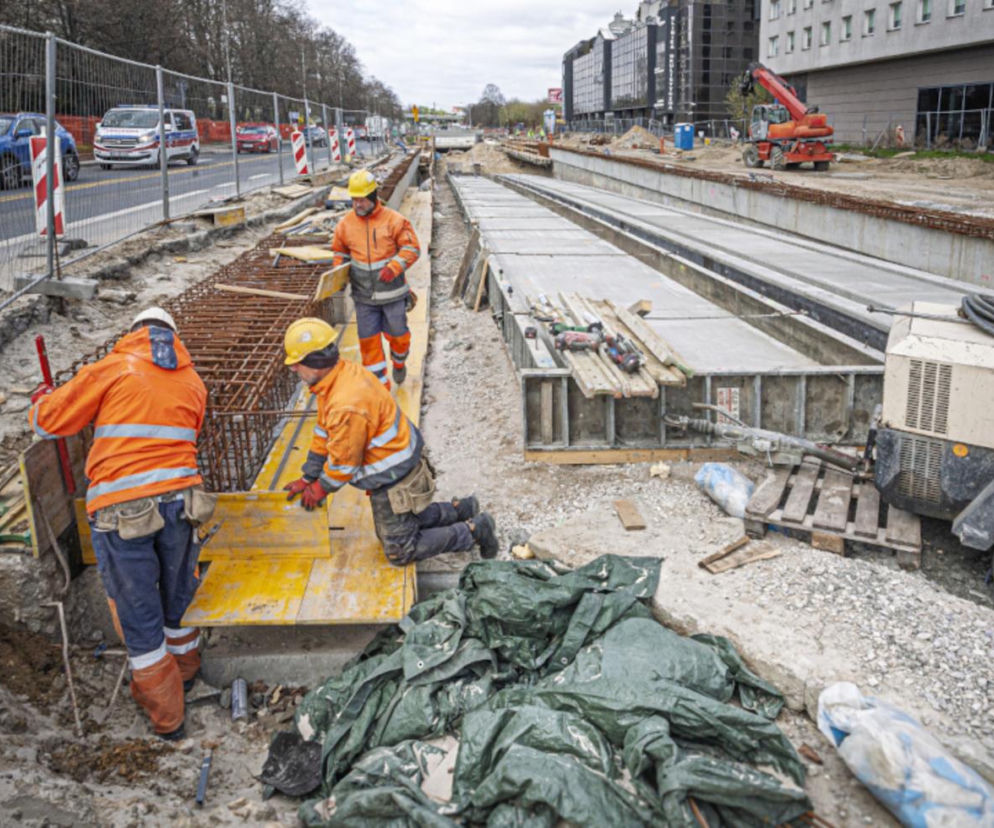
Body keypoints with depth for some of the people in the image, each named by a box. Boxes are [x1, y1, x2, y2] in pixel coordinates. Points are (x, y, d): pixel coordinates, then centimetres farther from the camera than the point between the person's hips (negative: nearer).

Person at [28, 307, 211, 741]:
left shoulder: (113, 368, 0)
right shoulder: (192, 381, 13)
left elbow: (49, 422, 4)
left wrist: (40, 399, 26)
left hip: (122, 510, -4)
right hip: (179, 499, 4)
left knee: (138, 613, 10)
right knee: (177, 595, 25)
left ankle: (166, 716, 22)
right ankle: (185, 669, 47)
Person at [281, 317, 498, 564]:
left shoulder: (347, 405, -35)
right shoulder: (342, 372, -3)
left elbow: (344, 462, -22)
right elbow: (324, 432, 7)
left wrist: (321, 488, -3)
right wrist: (307, 478, 11)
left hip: (394, 480, -10)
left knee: (400, 552, 4)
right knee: (405, 520, 29)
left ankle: (474, 530, 9)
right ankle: (461, 510, 32)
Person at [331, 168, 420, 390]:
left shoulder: (393, 220, -10)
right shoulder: (345, 224, 1)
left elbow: (412, 248, -8)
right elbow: (340, 252, 15)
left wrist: (393, 268, -22)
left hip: (392, 291, -2)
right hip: (363, 295, 3)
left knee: (397, 333, 12)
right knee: (368, 339, 4)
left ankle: (399, 364, 45)